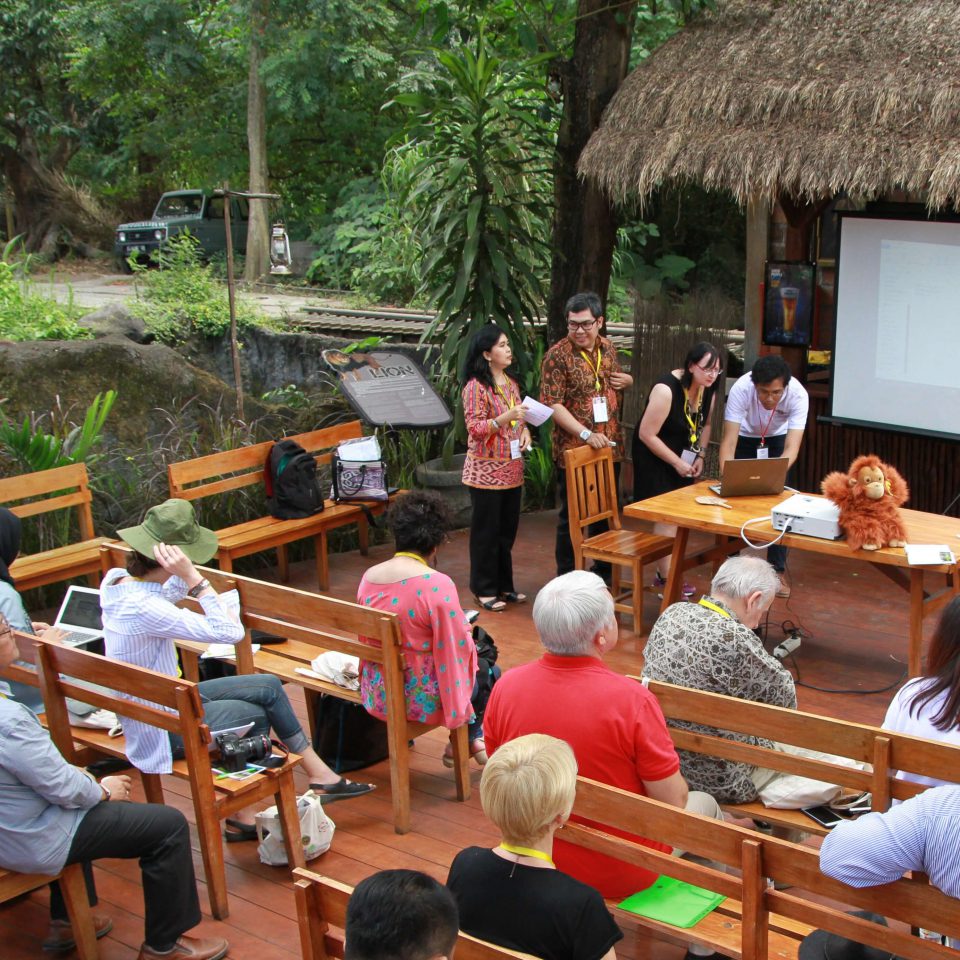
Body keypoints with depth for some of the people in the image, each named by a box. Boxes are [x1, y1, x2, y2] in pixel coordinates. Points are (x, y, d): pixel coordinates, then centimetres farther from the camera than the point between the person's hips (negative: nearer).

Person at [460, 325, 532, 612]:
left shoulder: (511, 383, 11)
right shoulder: (476, 387, -14)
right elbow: (475, 428, -18)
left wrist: (525, 431, 0)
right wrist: (505, 418, -31)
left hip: (512, 469, 7)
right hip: (486, 471, -7)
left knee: (507, 529, 14)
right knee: (486, 531, 2)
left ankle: (504, 584, 25)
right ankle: (485, 590, 11)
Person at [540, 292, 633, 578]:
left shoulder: (608, 349, 7)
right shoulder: (558, 355, -12)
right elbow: (552, 404, -17)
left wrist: (628, 381, 0)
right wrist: (586, 434, -25)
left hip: (609, 447, 6)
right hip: (573, 450, -6)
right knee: (572, 517, 4)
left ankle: (604, 572, 31)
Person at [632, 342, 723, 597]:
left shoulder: (708, 390, -4)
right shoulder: (667, 390, -28)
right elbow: (647, 434, -25)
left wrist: (700, 456, 0)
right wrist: (677, 463, -20)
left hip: (683, 457, 7)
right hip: (654, 457, -7)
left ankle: (666, 571, 20)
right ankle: (666, 579, -8)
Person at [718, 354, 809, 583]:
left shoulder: (798, 395, -35)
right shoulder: (741, 389, -38)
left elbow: (791, 448, -37)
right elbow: (729, 441, -37)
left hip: (777, 438, 1)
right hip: (745, 437, 0)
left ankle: (777, 571, 4)